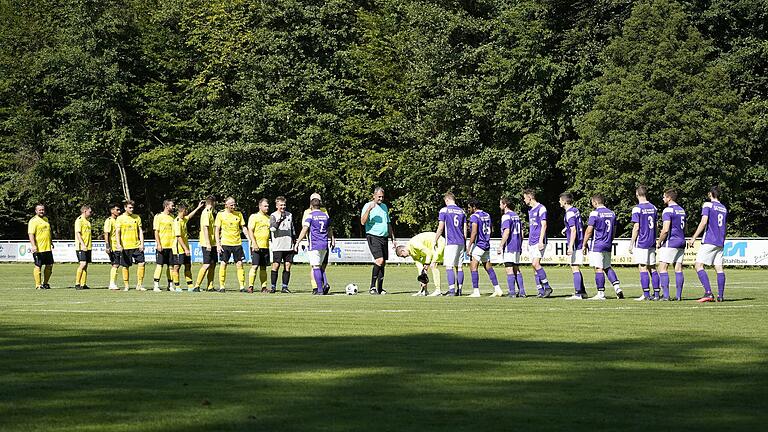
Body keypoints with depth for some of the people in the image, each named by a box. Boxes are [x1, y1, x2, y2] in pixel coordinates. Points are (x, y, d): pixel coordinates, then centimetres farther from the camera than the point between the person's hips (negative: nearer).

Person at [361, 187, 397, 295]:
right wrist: (369, 209, -25)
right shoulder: (368, 206, -4)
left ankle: (380, 288, 14)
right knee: (379, 261, -20)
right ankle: (372, 286, -15)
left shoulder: (384, 207, 18)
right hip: (373, 236, -7)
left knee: (383, 264, 7)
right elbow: (363, 222, -15)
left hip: (384, 237, 7)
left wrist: (393, 239, 22)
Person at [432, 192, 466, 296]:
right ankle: (459, 290, 9)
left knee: (449, 267, -5)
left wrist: (435, 241, 5)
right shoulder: (462, 211, 11)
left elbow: (440, 228, -5)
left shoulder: (444, 210, -3)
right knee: (459, 267, 9)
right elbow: (465, 229, 13)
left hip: (451, 243, -5)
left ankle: (452, 290, -14)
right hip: (461, 243, 5)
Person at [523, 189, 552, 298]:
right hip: (531, 242, 9)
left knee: (535, 264, -18)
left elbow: (544, 225, -14)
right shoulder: (530, 210, 18)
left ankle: (547, 287, -11)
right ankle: (541, 291, 5)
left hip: (539, 242, -9)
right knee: (534, 265, 4)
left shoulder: (541, 208, -8)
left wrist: (541, 240, -20)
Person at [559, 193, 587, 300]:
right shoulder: (576, 211, 14)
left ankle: (578, 294, -11)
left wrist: (570, 246, -23)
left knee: (575, 269, -9)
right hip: (579, 244, 10)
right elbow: (581, 226, 23)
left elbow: (573, 231, -21)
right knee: (576, 269, 16)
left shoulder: (570, 213, -15)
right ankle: (582, 292, 19)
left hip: (575, 245, -10)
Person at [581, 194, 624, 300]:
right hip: (608, 246, 7)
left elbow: (589, 231, -12)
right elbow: (614, 230, 17)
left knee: (598, 269, -4)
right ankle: (617, 288, 3)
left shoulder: (595, 213, -12)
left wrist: (584, 245, -5)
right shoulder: (611, 213, 10)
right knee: (607, 268, 16)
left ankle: (601, 294, -3)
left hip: (597, 246, -7)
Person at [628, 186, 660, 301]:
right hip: (652, 243, 6)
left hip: (641, 243, -6)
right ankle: (656, 294, 8)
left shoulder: (637, 209, -10)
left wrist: (631, 244, -7)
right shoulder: (653, 208, 9)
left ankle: (646, 295, -7)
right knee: (652, 268, 9)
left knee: (643, 268, -5)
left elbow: (636, 227, -13)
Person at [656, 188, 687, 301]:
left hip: (670, 242, -8)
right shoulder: (682, 210, 16)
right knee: (678, 269, 7)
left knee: (662, 268, -6)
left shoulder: (668, 210, -12)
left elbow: (665, 230, -18)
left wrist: (659, 242, -7)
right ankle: (678, 295, 5)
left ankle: (666, 295, -13)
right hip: (681, 241, 8)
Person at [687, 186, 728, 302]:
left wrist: (694, 238, -13)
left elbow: (703, 222, -14)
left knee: (698, 265, -8)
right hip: (720, 243, 7)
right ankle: (720, 296, 0)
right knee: (719, 268, 5)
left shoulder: (707, 205, -4)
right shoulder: (724, 209, 16)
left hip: (709, 241, -7)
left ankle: (708, 293, -20)